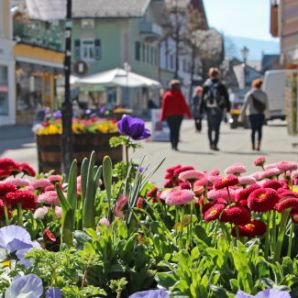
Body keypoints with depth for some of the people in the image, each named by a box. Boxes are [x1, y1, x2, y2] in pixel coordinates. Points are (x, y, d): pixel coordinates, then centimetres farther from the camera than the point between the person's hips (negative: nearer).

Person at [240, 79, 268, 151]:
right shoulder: (264, 94, 6)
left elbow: (245, 105, -8)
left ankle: (253, 145, 0)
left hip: (252, 114, -2)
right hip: (261, 114, 2)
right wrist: (266, 112, 29)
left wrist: (242, 115, -5)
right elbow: (266, 105, 11)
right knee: (259, 130, 6)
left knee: (253, 129, 5)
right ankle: (258, 145, -2)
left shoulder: (250, 94, -3)